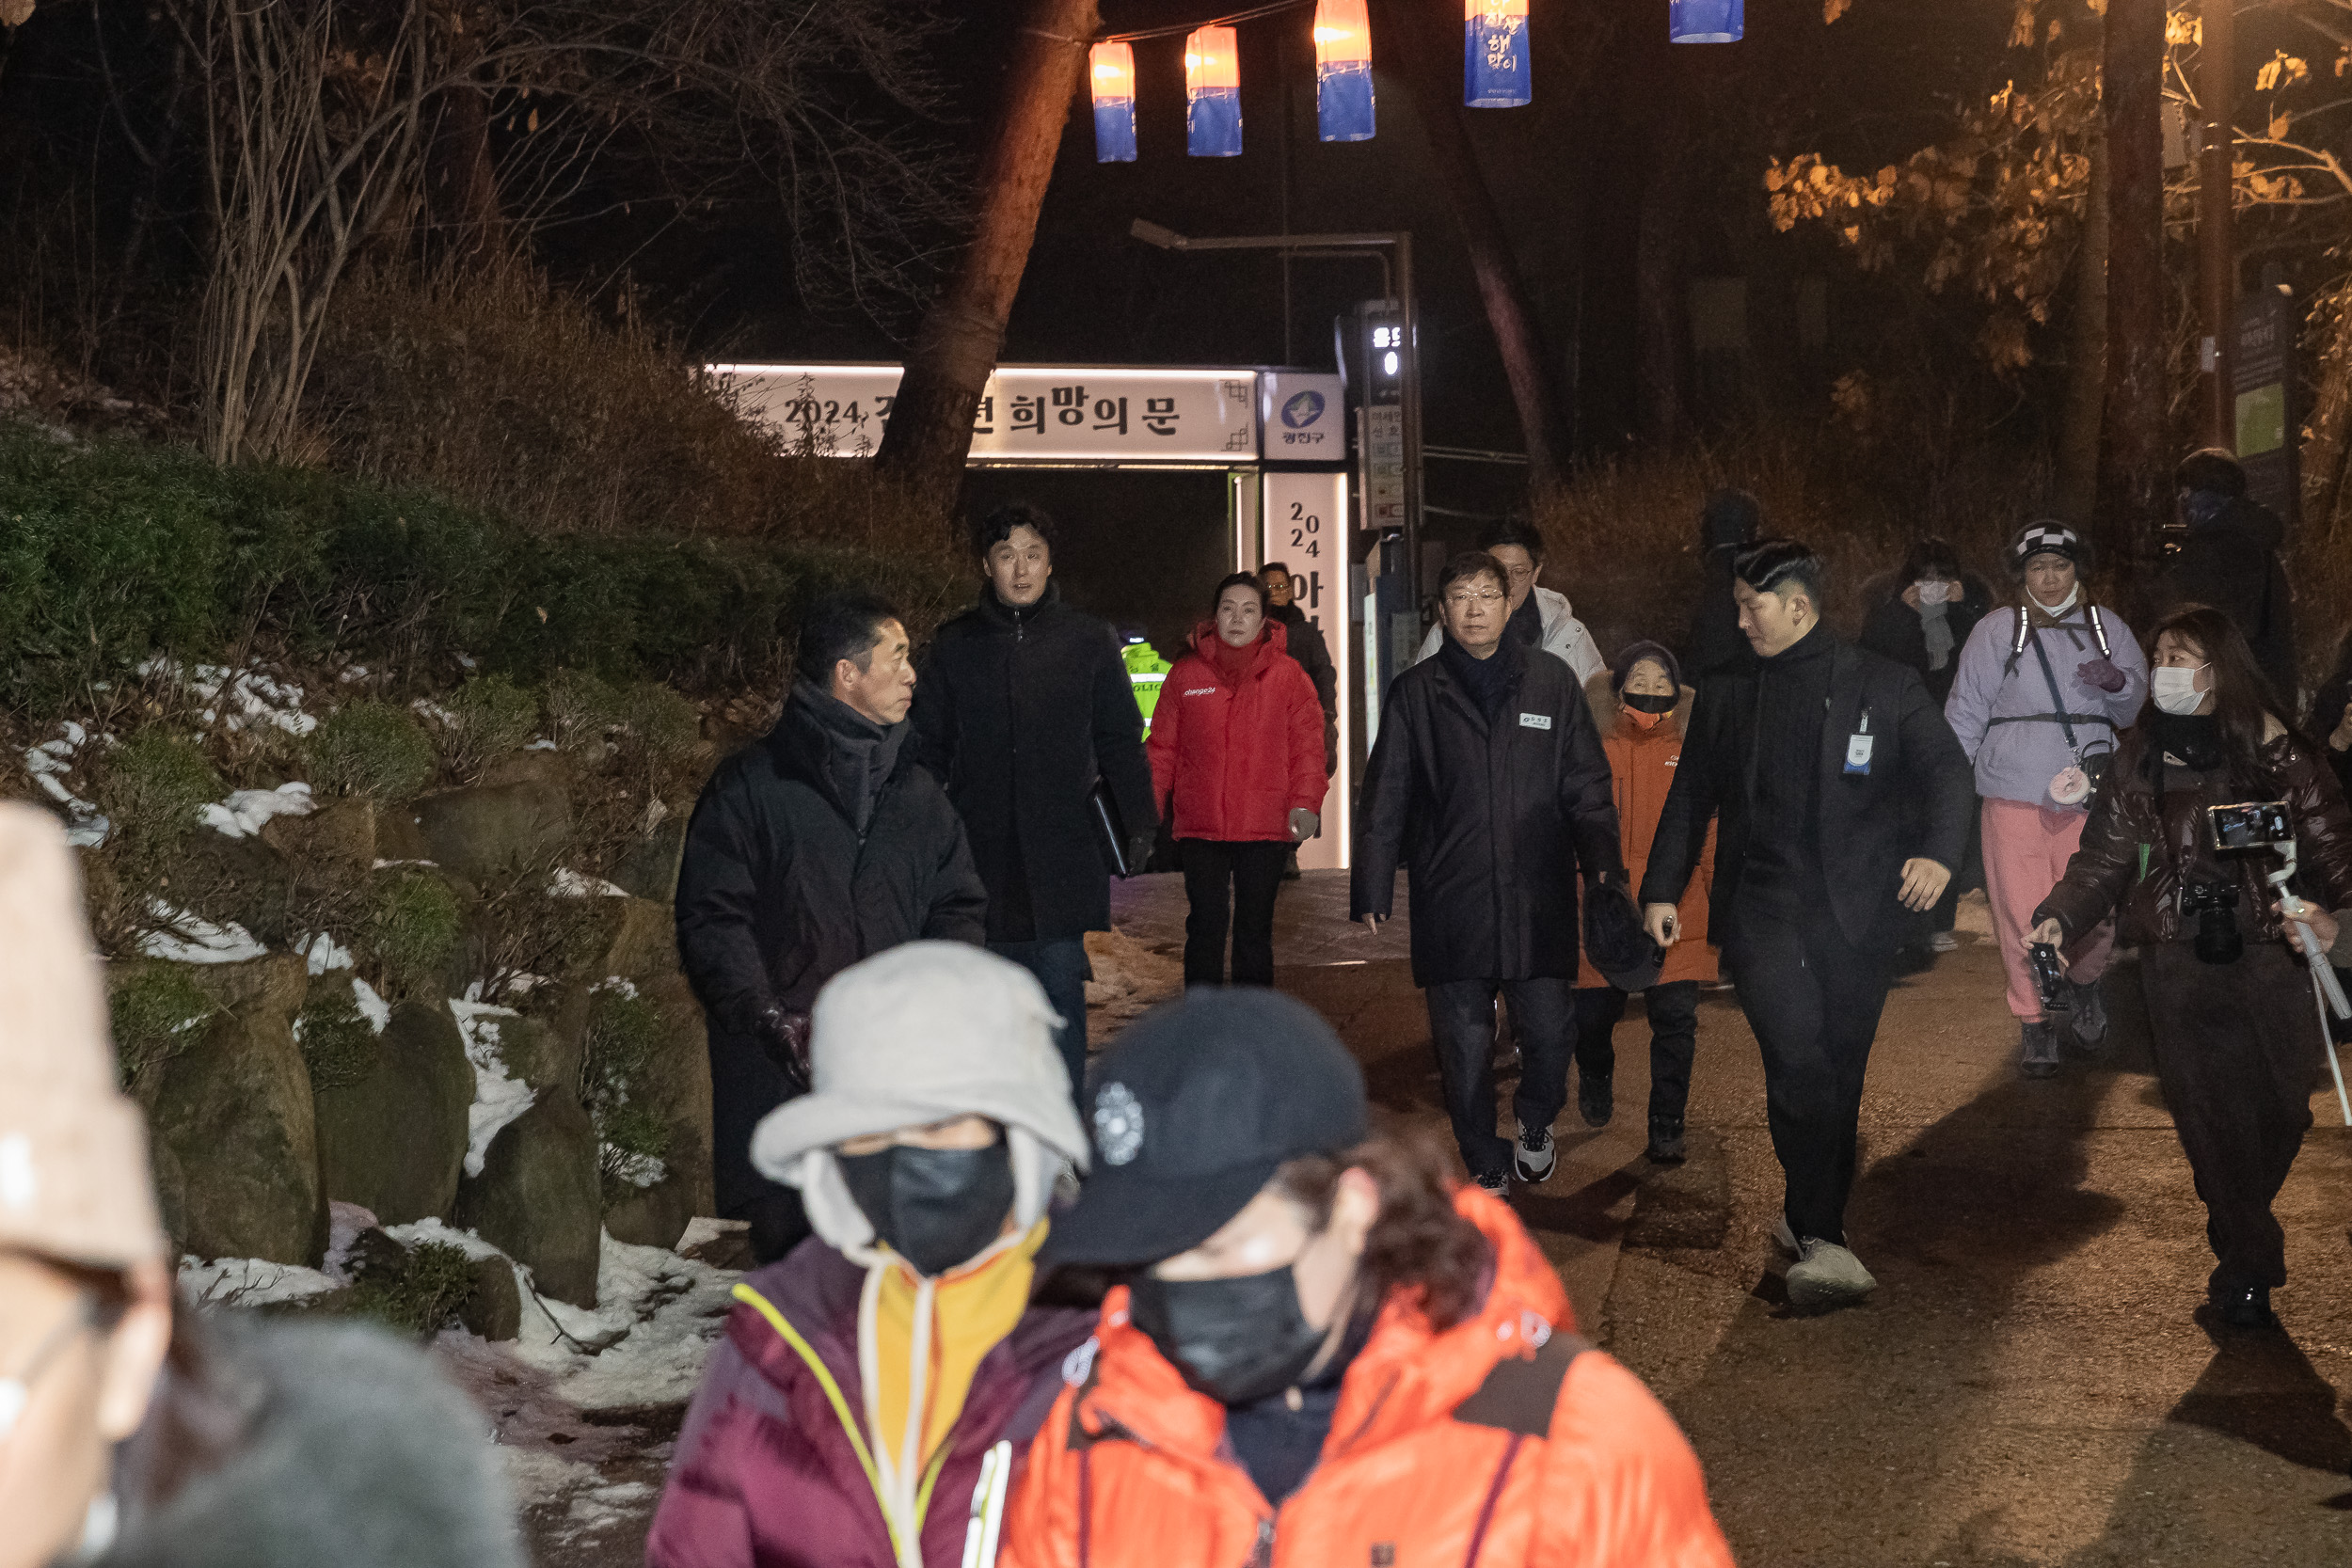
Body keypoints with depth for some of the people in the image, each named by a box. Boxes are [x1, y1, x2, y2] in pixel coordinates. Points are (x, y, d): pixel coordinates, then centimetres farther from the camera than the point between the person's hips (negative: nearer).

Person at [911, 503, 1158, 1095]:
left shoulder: (1088, 642, 5)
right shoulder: (954, 646, 7)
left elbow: (1121, 742, 8)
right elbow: (927, 748, 11)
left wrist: (1139, 823, 0)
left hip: (1062, 860, -1)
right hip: (981, 856, 1)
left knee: (1060, 991, -2)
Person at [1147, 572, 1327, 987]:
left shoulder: (1288, 675, 3)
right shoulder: (1186, 674, 5)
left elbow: (1307, 746, 2)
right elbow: (1162, 747, 8)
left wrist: (1305, 803, -11)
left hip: (1266, 828, 0)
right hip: (1199, 827, 0)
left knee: (1255, 928, 9)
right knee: (1206, 925, 1)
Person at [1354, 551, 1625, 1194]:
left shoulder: (1552, 683, 7)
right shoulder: (1415, 693, 6)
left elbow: (1588, 785, 7)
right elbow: (1384, 801, 8)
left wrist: (1602, 863, -7)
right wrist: (1373, 892, 4)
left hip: (1539, 896, 0)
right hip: (1450, 900, 0)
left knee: (1551, 1031, -2)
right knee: (1463, 1045, 5)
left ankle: (1535, 1122, 28)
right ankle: (1486, 1166, 21)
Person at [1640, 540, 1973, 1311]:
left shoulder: (1885, 687, 8)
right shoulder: (1724, 697, 16)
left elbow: (1945, 768, 0)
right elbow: (1689, 798, 22)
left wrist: (1939, 850, -18)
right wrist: (1662, 888, 14)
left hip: (1854, 909, 0)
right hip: (1760, 906, 0)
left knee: (1838, 1071, 2)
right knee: (1797, 1056, -18)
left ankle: (1808, 1223, 18)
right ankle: (1822, 1238, -20)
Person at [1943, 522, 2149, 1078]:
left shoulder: (2107, 629, 12)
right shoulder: (1997, 631, 7)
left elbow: (2139, 708, 14)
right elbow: (1965, 713, 11)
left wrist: (2119, 684, -8)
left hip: (2089, 799, 1)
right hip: (2014, 800, -1)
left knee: (2096, 919, -4)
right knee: (2023, 919, -3)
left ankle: (2082, 982, 28)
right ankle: (2036, 1023, 13)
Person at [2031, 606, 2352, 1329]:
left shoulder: (2277, 752, 0)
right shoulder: (2142, 757, 9)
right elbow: (2107, 854, 8)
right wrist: (2060, 916, -7)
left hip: (2270, 953, -1)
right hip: (2181, 962, 1)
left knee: (2280, 1109, -2)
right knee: (2210, 1115, -3)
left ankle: (2238, 1242, 21)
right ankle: (2248, 1269, 7)